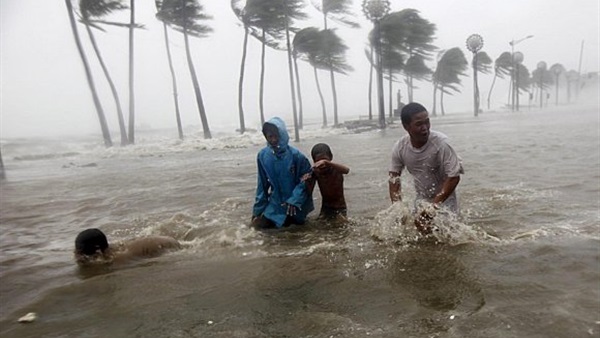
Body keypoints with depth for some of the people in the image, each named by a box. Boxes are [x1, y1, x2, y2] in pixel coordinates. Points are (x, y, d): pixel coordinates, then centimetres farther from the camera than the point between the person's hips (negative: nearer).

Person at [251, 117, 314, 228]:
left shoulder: (295, 155, -21)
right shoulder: (262, 155, -10)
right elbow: (262, 184, 0)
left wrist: (294, 200, -23)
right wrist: (258, 209, 1)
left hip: (296, 204, -2)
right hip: (276, 203, 3)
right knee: (259, 224, -2)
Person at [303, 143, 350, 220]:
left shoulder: (335, 169, -18)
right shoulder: (315, 172, -9)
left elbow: (347, 170, -41)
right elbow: (309, 191, -8)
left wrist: (327, 162, -50)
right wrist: (308, 181, -29)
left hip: (339, 207, -3)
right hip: (325, 207, 3)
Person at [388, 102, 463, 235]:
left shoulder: (441, 143, -27)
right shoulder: (399, 147, -15)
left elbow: (454, 177, -24)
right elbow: (394, 177, -5)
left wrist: (434, 206, -26)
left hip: (444, 199, -3)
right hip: (421, 199, 3)